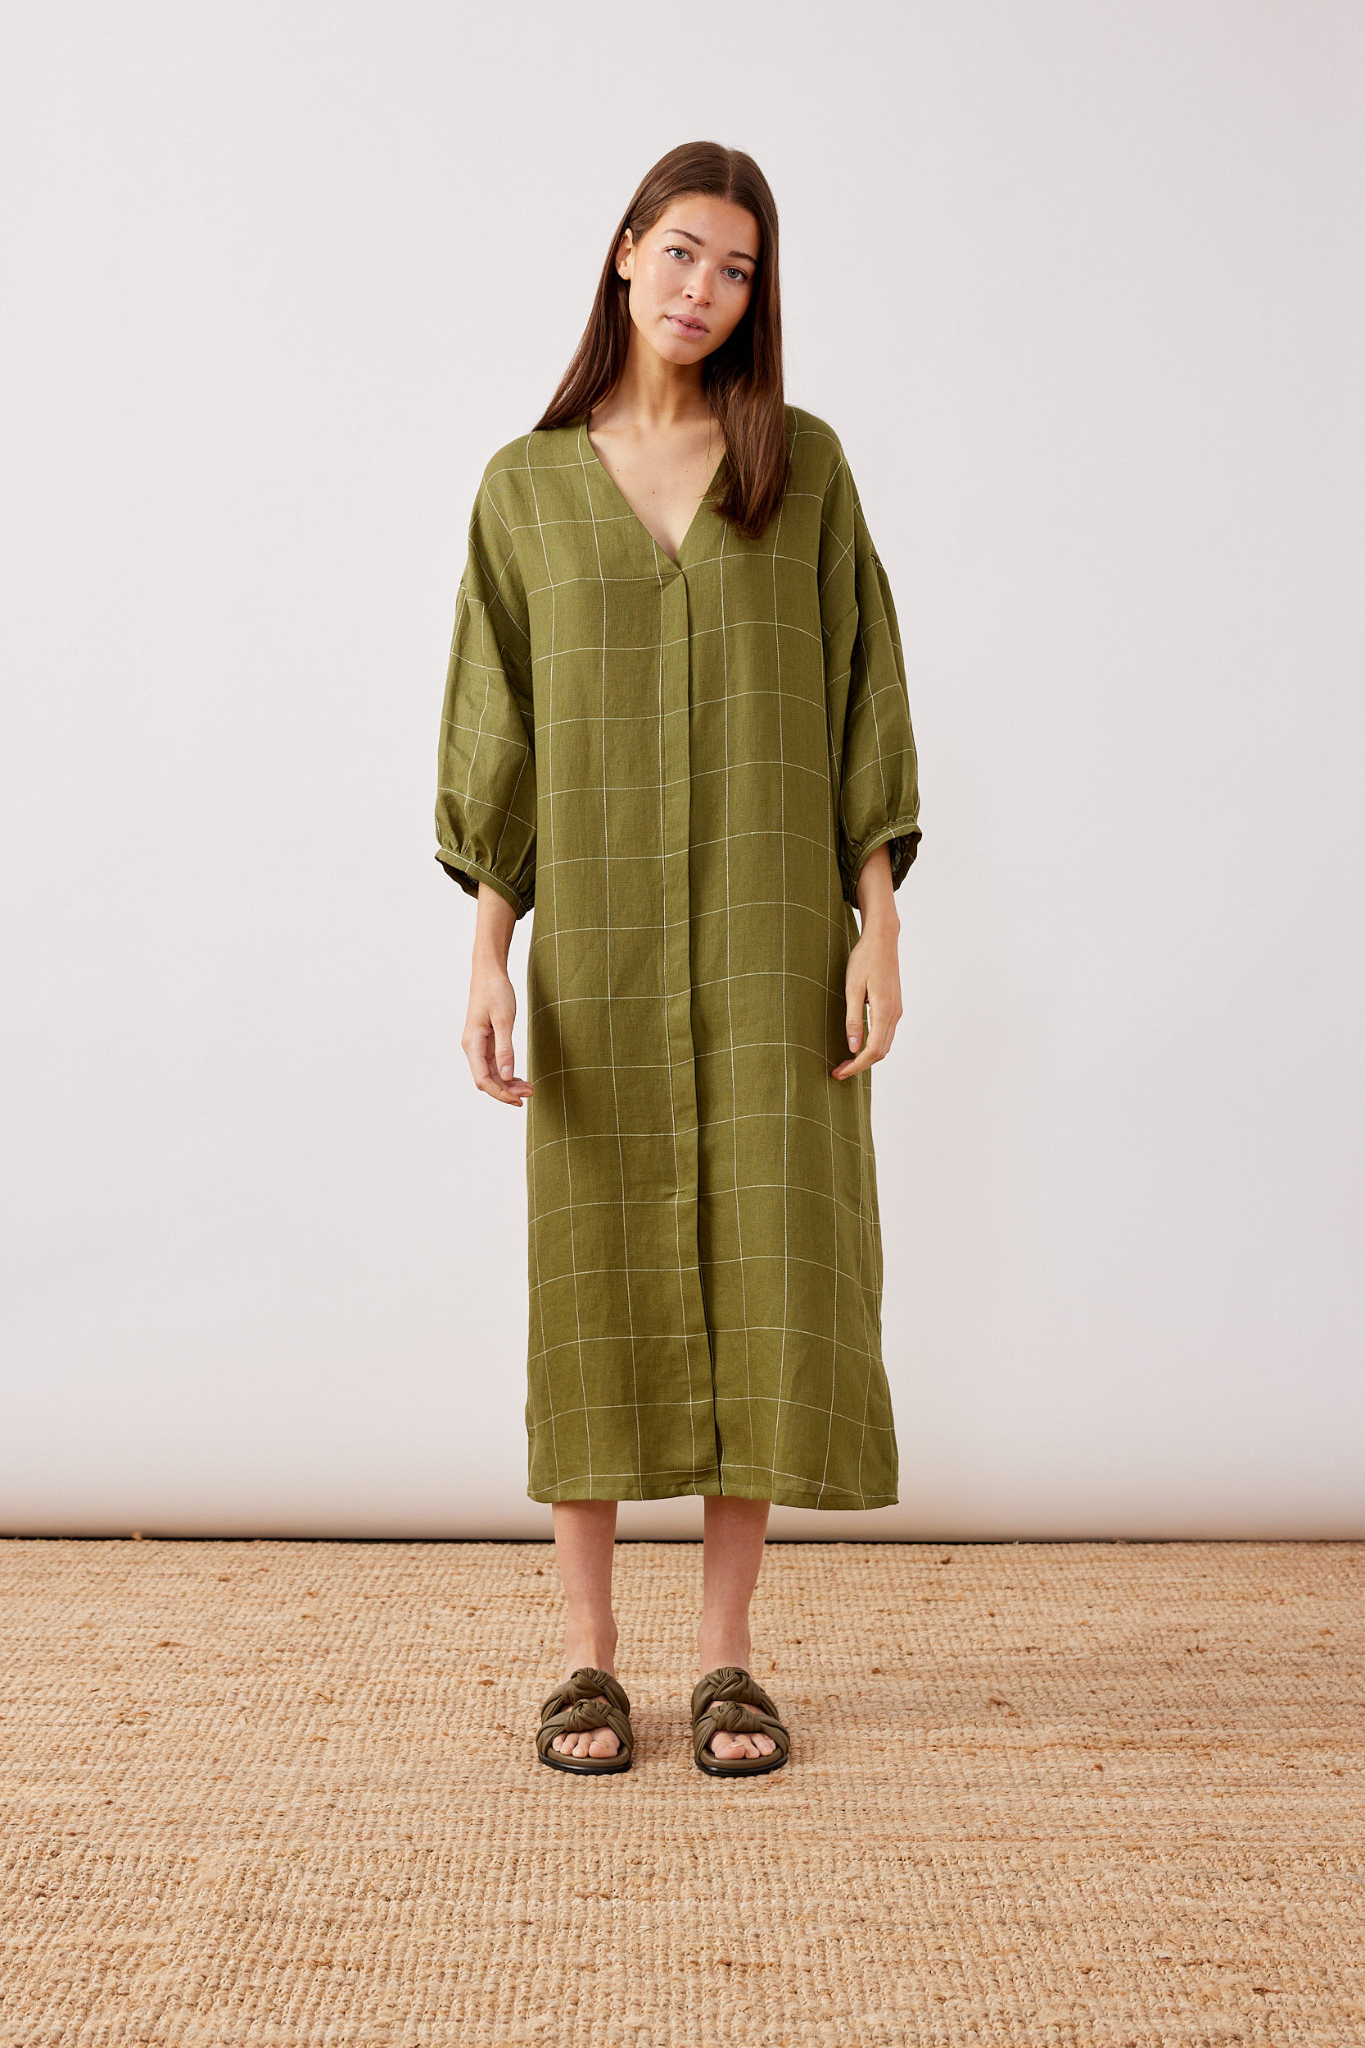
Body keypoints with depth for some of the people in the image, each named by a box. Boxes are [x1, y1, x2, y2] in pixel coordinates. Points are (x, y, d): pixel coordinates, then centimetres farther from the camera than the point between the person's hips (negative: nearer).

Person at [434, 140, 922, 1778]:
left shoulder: (805, 462, 6)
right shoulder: (526, 487, 7)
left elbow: (860, 701, 3)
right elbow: (496, 732, 4)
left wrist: (878, 927, -6)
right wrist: (487, 956, -5)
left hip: (771, 924, 0)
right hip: (603, 928, 0)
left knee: (762, 1280, -1)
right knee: (599, 1286, 1)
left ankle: (726, 1658, 12)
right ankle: (588, 1657, 14)